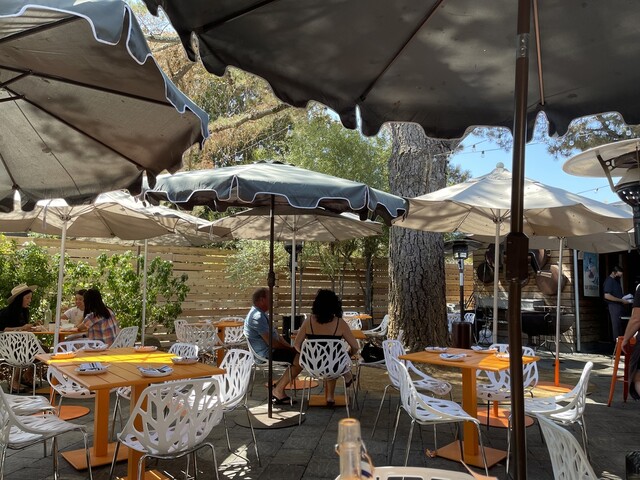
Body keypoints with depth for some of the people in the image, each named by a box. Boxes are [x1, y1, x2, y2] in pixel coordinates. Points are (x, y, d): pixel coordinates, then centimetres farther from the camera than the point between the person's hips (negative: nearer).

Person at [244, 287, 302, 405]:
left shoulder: (262, 314, 16)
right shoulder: (257, 317, -20)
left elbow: (276, 335, 18)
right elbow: (271, 342, -22)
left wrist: (290, 347, 5)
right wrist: (289, 348, -10)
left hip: (270, 350, 11)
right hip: (265, 353, -11)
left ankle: (277, 387, 10)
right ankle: (278, 390, -5)